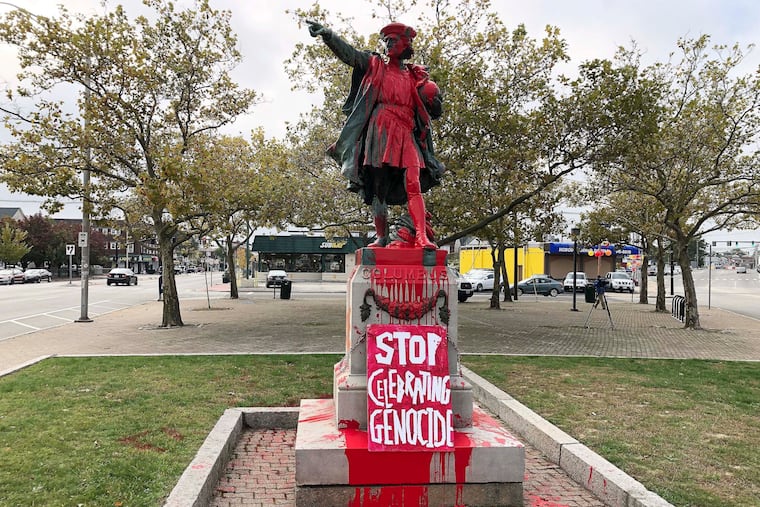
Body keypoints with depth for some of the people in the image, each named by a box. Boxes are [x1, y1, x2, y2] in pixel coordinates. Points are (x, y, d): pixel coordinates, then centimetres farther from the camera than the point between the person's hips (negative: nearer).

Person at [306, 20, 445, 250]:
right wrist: (327, 34, -16)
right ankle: (382, 238, 5)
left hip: (406, 137, 1)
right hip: (379, 134, -1)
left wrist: (434, 100, -3)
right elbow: (348, 53, -1)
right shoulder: (375, 65, 14)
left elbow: (435, 112, 20)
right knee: (378, 187, -1)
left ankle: (421, 237, -17)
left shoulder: (416, 76, 18)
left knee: (414, 186, -12)